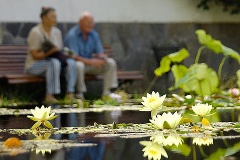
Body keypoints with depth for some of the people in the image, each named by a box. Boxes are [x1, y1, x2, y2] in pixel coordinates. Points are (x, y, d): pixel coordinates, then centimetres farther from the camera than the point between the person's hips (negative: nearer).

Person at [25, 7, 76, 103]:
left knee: (71, 62, -21)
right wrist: (49, 52, -29)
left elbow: (60, 50, 13)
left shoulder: (57, 32, 8)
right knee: (54, 62, -37)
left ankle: (70, 94, -28)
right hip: (34, 65, -7)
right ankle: (49, 96, -37)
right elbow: (34, 55, -17)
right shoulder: (36, 32, -14)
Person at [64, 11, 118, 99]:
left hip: (90, 64, 7)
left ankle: (107, 92, -10)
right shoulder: (72, 35, -17)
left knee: (111, 62, -9)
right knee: (79, 65, -41)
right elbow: (74, 56, -25)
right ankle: (79, 94, -28)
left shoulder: (94, 34, 4)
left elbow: (100, 52, 6)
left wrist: (102, 58, -20)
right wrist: (90, 61, -34)